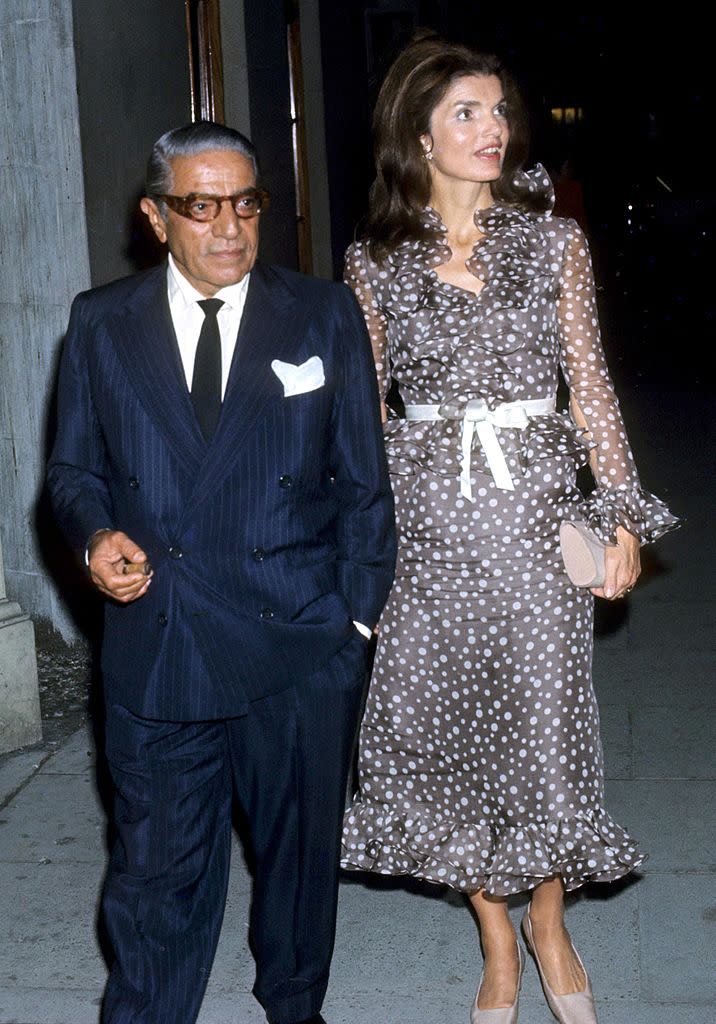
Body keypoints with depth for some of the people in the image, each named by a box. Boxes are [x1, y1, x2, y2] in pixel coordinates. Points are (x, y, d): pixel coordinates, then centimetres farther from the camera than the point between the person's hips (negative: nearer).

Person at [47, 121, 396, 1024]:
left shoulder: (325, 317, 3)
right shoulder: (100, 324, 5)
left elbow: (363, 483, 4)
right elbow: (73, 468, 11)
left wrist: (355, 614, 0)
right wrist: (96, 535, -10)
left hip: (302, 648, 1)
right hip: (156, 651, 0)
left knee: (301, 849, 17)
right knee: (156, 868, 6)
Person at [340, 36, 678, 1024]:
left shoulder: (554, 243, 3)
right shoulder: (375, 262, 3)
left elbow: (590, 387, 5)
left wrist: (623, 516, -1)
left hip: (536, 506, 0)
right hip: (426, 515, 1)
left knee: (547, 716, 4)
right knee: (447, 723, 6)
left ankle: (549, 923, 30)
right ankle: (497, 942, 26)